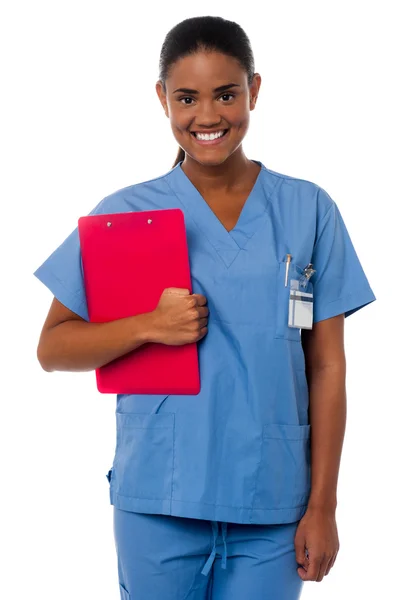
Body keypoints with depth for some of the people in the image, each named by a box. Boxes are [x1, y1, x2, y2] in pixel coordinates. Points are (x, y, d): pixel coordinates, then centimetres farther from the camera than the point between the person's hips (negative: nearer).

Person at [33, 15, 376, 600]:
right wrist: (149, 327, -13)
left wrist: (322, 506, 1)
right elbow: (52, 348, 3)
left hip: (271, 506, 0)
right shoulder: (123, 214, 1)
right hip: (158, 503, 0)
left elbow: (326, 366, 3)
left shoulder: (308, 211, 2)